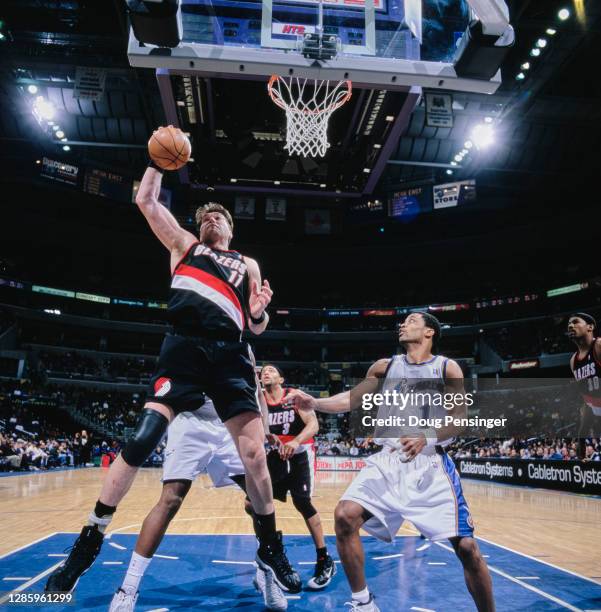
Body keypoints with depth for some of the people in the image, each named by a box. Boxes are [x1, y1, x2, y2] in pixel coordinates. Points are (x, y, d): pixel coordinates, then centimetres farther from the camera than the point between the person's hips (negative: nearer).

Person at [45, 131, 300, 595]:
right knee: (141, 442, -12)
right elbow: (145, 200, 16)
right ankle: (88, 544, 5)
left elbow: (257, 327, 18)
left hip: (230, 354, 2)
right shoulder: (184, 244, 22)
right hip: (184, 348, -1)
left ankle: (271, 550, 14)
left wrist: (260, 312, -3)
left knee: (255, 454, -4)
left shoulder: (247, 264, 24)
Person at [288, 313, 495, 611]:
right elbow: (351, 400, 11)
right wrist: (314, 402, -4)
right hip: (388, 461, 3)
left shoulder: (447, 368, 1)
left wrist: (426, 439, -25)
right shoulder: (384, 366, 10)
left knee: (466, 547, -7)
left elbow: (458, 420, -7)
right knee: (345, 516, -16)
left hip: (432, 464, -2)